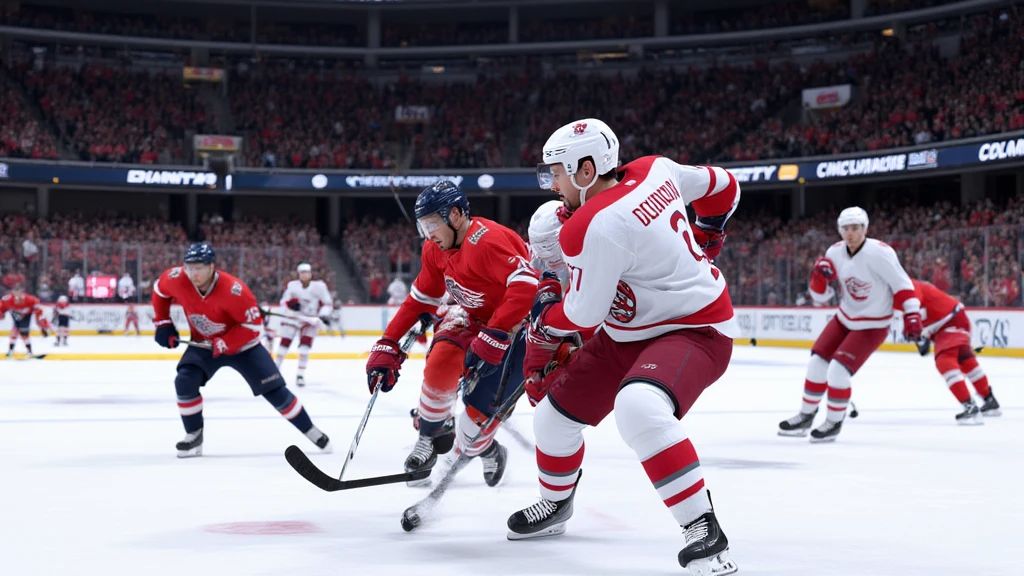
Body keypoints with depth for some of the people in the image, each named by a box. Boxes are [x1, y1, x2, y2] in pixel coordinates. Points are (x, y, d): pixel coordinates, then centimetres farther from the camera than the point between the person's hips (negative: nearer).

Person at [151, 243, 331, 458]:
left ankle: (311, 431, 12)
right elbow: (160, 290, 2)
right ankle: (194, 436, 0)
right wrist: (162, 323, 0)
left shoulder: (233, 289, -35)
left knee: (273, 390, -3)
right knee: (185, 382, -18)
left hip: (242, 344, -3)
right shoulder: (176, 279, -21)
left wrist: (224, 344, -31)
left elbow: (252, 324, -26)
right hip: (203, 343, 4)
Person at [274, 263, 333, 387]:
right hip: (292, 318, 1)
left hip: (310, 320, -1)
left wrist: (324, 315, -21)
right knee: (284, 343, 1)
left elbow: (327, 303, -5)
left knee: (305, 344, -14)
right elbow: (283, 301, -1)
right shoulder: (292, 285, -6)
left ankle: (301, 374, -6)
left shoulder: (319, 286, -10)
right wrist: (291, 303, -23)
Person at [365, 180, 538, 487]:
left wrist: (493, 337, -43)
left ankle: (474, 450, 21)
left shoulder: (487, 240, -31)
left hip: (519, 322, -7)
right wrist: (387, 346, 1)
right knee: (441, 360, -19)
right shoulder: (436, 250, -3)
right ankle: (432, 434, 4)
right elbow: (420, 299, 7)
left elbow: (526, 285, -41)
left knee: (482, 402, -11)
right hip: (473, 314, 7)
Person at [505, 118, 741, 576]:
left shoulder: (595, 226, -26)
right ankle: (555, 504, 41)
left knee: (638, 408, -39)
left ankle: (704, 532, -29)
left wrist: (545, 323, 5)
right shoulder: (656, 169, -3)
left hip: (693, 329, -10)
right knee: (555, 412, 13)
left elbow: (583, 314, -16)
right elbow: (722, 185, 10)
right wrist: (703, 237, 26)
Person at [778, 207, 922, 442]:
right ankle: (805, 416, 22)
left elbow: (901, 283, -20)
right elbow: (820, 296, 1)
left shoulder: (879, 252, -24)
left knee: (838, 370, -14)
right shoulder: (835, 253, -5)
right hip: (845, 318, 6)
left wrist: (912, 315, -27)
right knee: (817, 364, 3)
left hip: (872, 325, -6)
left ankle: (834, 422, 6)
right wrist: (820, 277, -19)